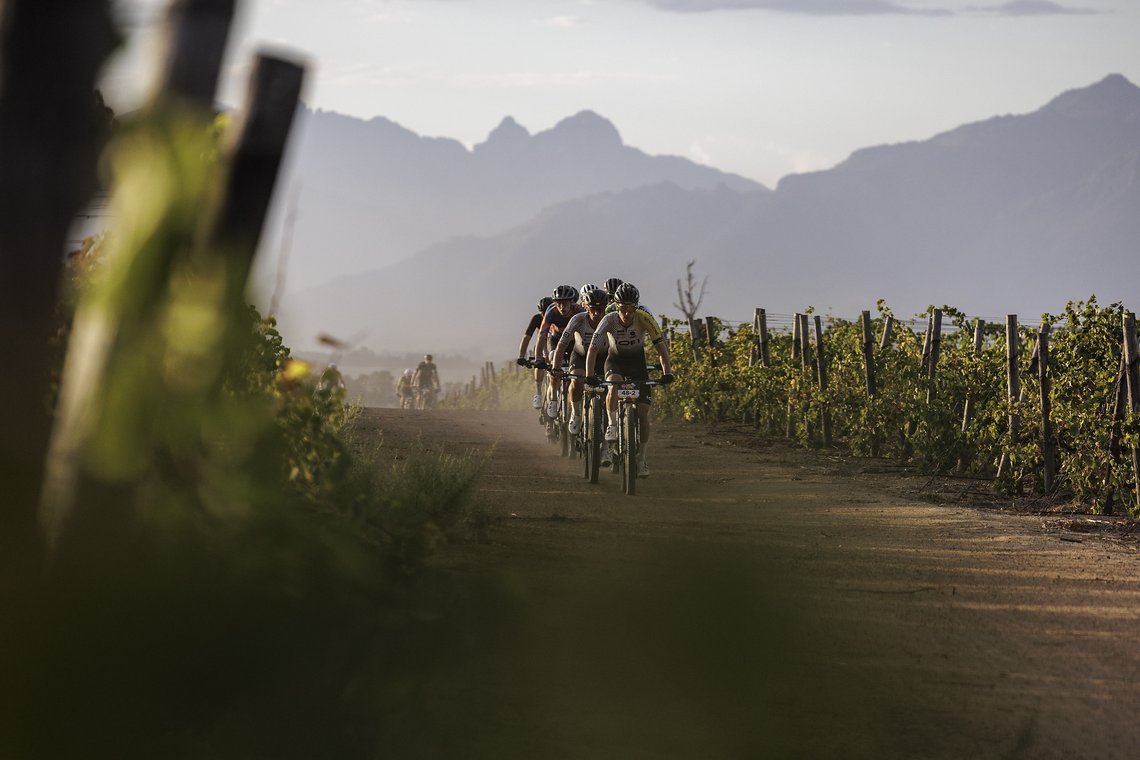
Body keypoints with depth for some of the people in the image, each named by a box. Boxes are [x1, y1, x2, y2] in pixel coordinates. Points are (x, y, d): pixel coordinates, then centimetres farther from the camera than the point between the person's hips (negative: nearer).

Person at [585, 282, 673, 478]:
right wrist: (590, 375, -42)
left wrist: (667, 371, -36)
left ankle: (641, 460, 4)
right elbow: (593, 348, -29)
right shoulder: (609, 320, -26)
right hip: (615, 360, -1)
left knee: (643, 411, -7)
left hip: (637, 361, 1)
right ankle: (612, 425, -16)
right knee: (614, 386, -37)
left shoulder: (644, 319, -25)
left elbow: (661, 345, -23)